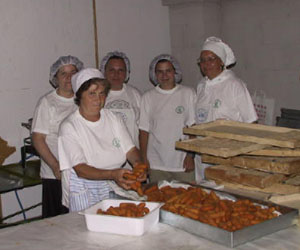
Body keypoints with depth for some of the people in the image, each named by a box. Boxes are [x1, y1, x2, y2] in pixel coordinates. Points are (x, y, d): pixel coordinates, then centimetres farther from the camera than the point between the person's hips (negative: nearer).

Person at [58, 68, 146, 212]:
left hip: (114, 189, 4)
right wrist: (112, 174, -29)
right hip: (84, 194, -4)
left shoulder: (114, 119, 10)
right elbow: (80, 170, -15)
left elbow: (130, 149, 7)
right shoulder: (69, 127, -7)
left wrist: (137, 162, -16)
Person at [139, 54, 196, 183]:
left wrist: (190, 155, -5)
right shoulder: (148, 97, 6)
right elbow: (144, 130, 5)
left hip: (183, 163, -1)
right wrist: (144, 159, 0)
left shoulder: (188, 93, 4)